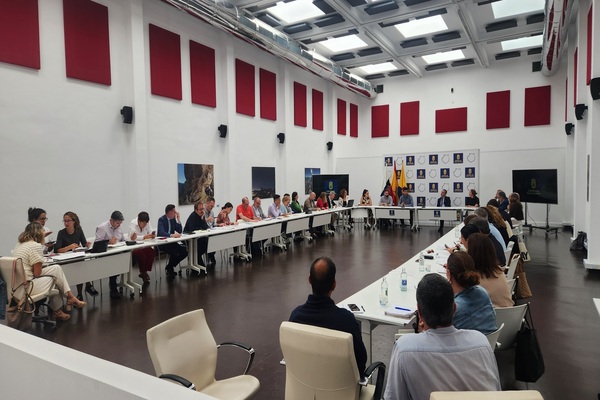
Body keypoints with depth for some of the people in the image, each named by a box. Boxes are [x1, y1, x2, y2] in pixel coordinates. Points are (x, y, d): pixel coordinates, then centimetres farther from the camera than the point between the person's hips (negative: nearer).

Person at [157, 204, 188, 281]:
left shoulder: (173, 219, 7)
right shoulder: (161, 220, -13)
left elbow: (180, 231, 3)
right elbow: (161, 233, -27)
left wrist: (178, 218, -4)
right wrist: (172, 235, -41)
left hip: (171, 242, 7)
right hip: (162, 243, -7)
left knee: (185, 251, -13)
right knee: (174, 253, -31)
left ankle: (169, 267, 6)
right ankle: (170, 270, -4)